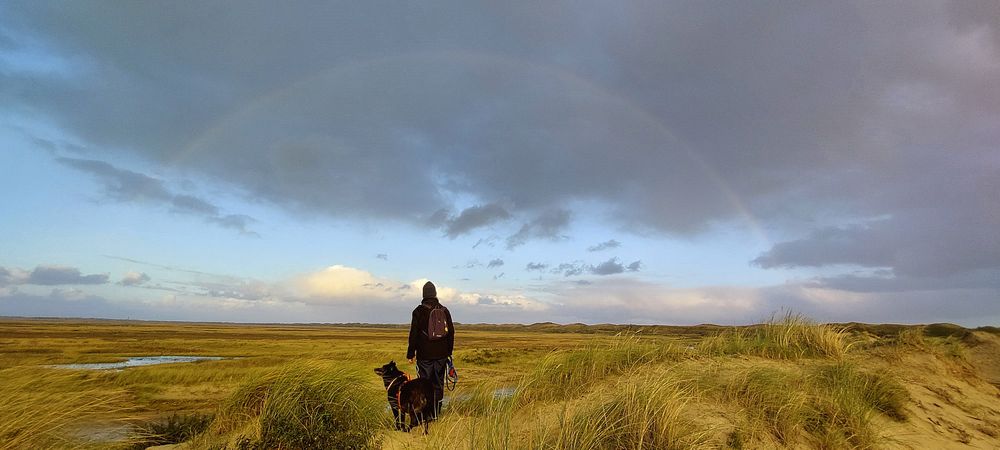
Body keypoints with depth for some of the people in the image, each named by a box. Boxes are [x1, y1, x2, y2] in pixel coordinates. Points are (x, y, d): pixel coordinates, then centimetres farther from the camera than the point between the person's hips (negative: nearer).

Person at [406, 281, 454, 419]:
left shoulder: (419, 311, -6)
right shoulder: (444, 310, 6)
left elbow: (414, 334, -5)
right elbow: (451, 332, 11)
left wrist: (410, 354, 2)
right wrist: (449, 351, 20)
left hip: (424, 355, -3)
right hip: (441, 355, 3)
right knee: (438, 384, 11)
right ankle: (436, 413, 16)